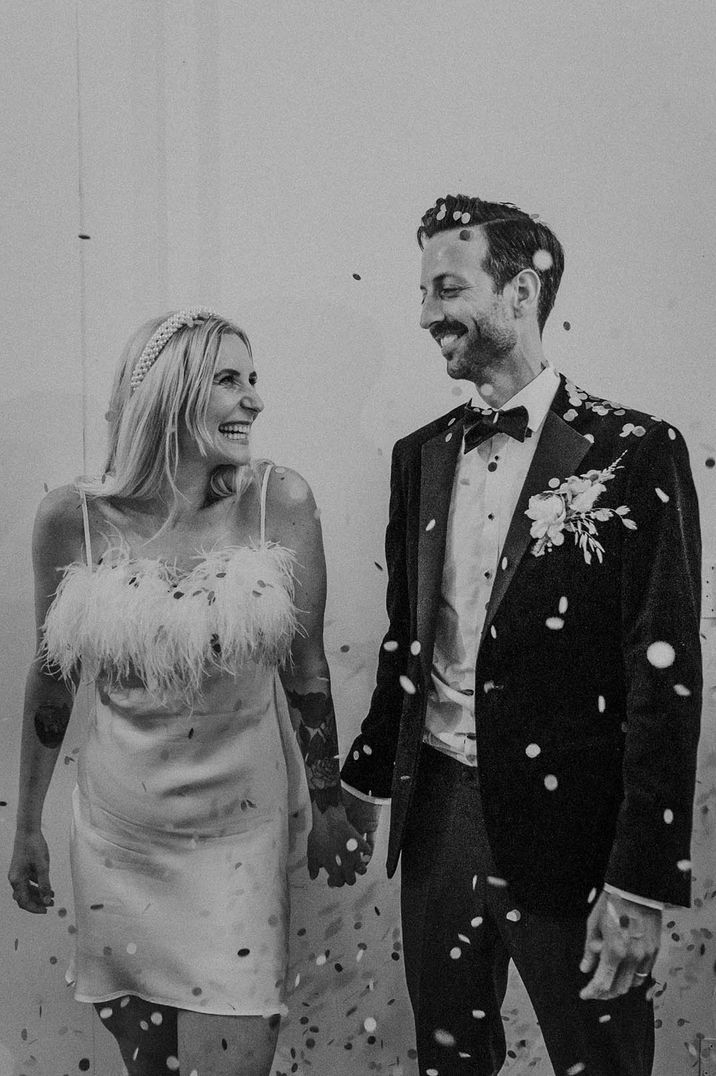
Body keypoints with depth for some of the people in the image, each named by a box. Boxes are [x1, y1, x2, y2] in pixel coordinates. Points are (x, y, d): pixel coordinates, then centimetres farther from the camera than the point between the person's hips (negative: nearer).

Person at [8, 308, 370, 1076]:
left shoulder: (280, 503, -10)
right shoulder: (73, 517, -9)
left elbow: (307, 669, -1)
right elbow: (52, 677, 4)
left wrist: (330, 809, 7)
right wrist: (26, 827, 12)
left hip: (238, 833, -1)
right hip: (115, 834, 1)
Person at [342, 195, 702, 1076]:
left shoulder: (635, 453, -11)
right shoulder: (422, 454, 7)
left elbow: (665, 676, -13)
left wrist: (643, 884, -15)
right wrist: (366, 774, 17)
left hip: (566, 827, -5)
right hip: (437, 812, 5)